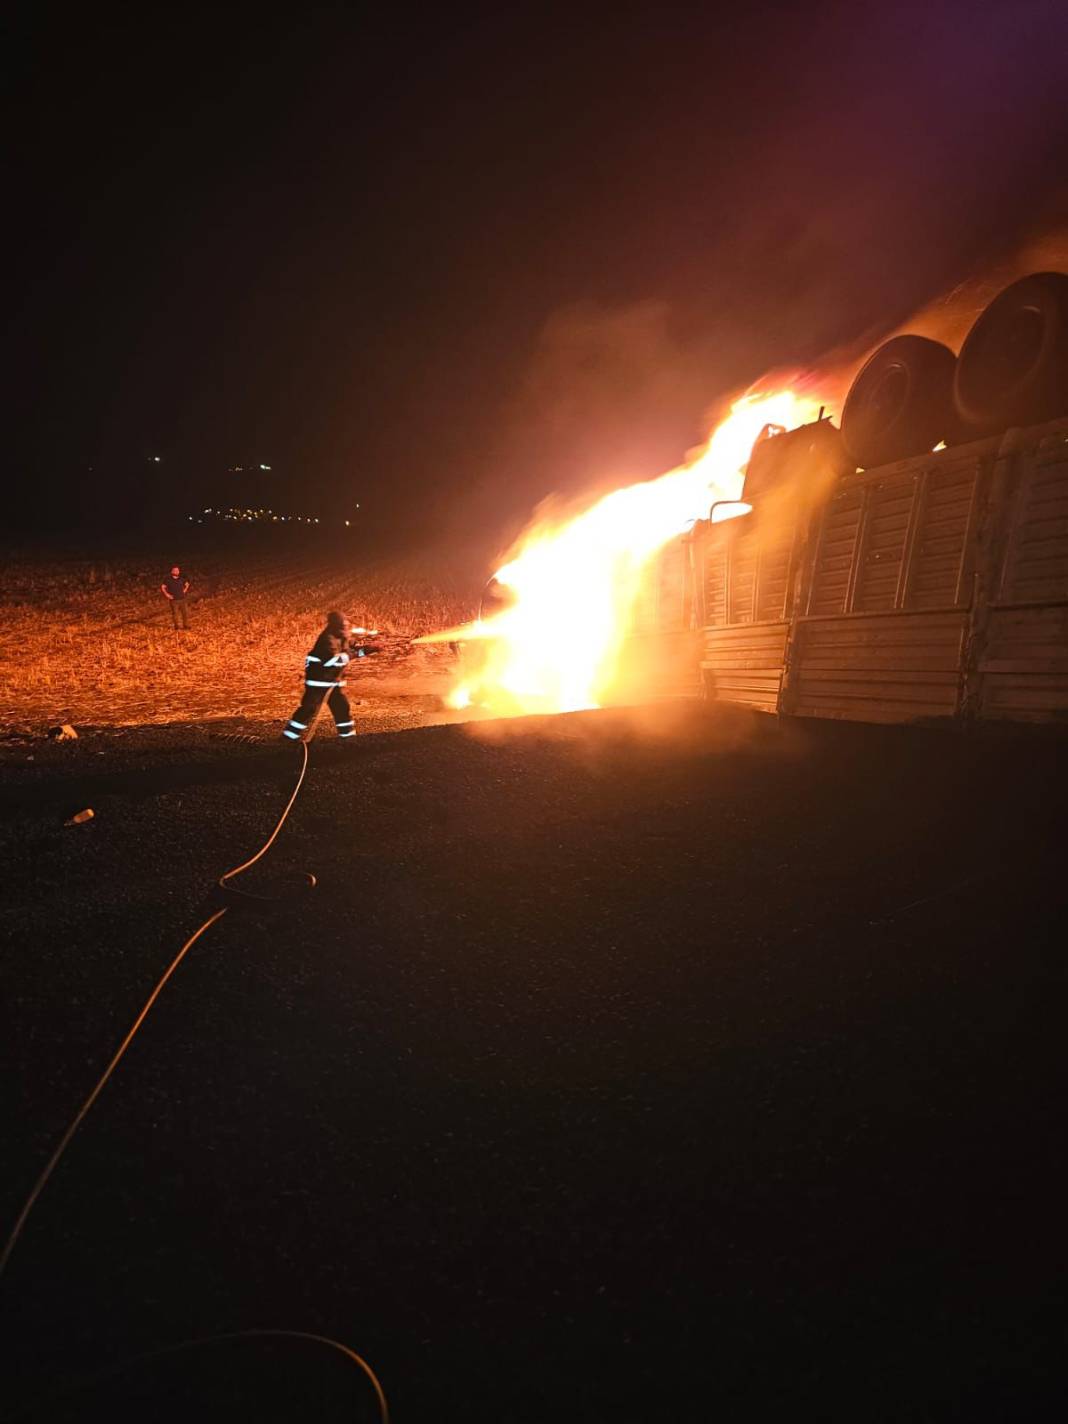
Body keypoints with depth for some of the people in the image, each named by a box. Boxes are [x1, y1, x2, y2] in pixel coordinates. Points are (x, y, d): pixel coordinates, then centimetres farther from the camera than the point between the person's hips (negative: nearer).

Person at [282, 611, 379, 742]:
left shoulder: (343, 637, 5)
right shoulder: (328, 639, -23)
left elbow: (353, 649, 18)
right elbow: (333, 660, -34)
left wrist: (368, 650, 0)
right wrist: (351, 655, -26)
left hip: (334, 680, 9)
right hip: (319, 679, -9)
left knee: (342, 706, 13)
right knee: (310, 708, -8)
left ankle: (348, 734, 24)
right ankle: (290, 735, -2)